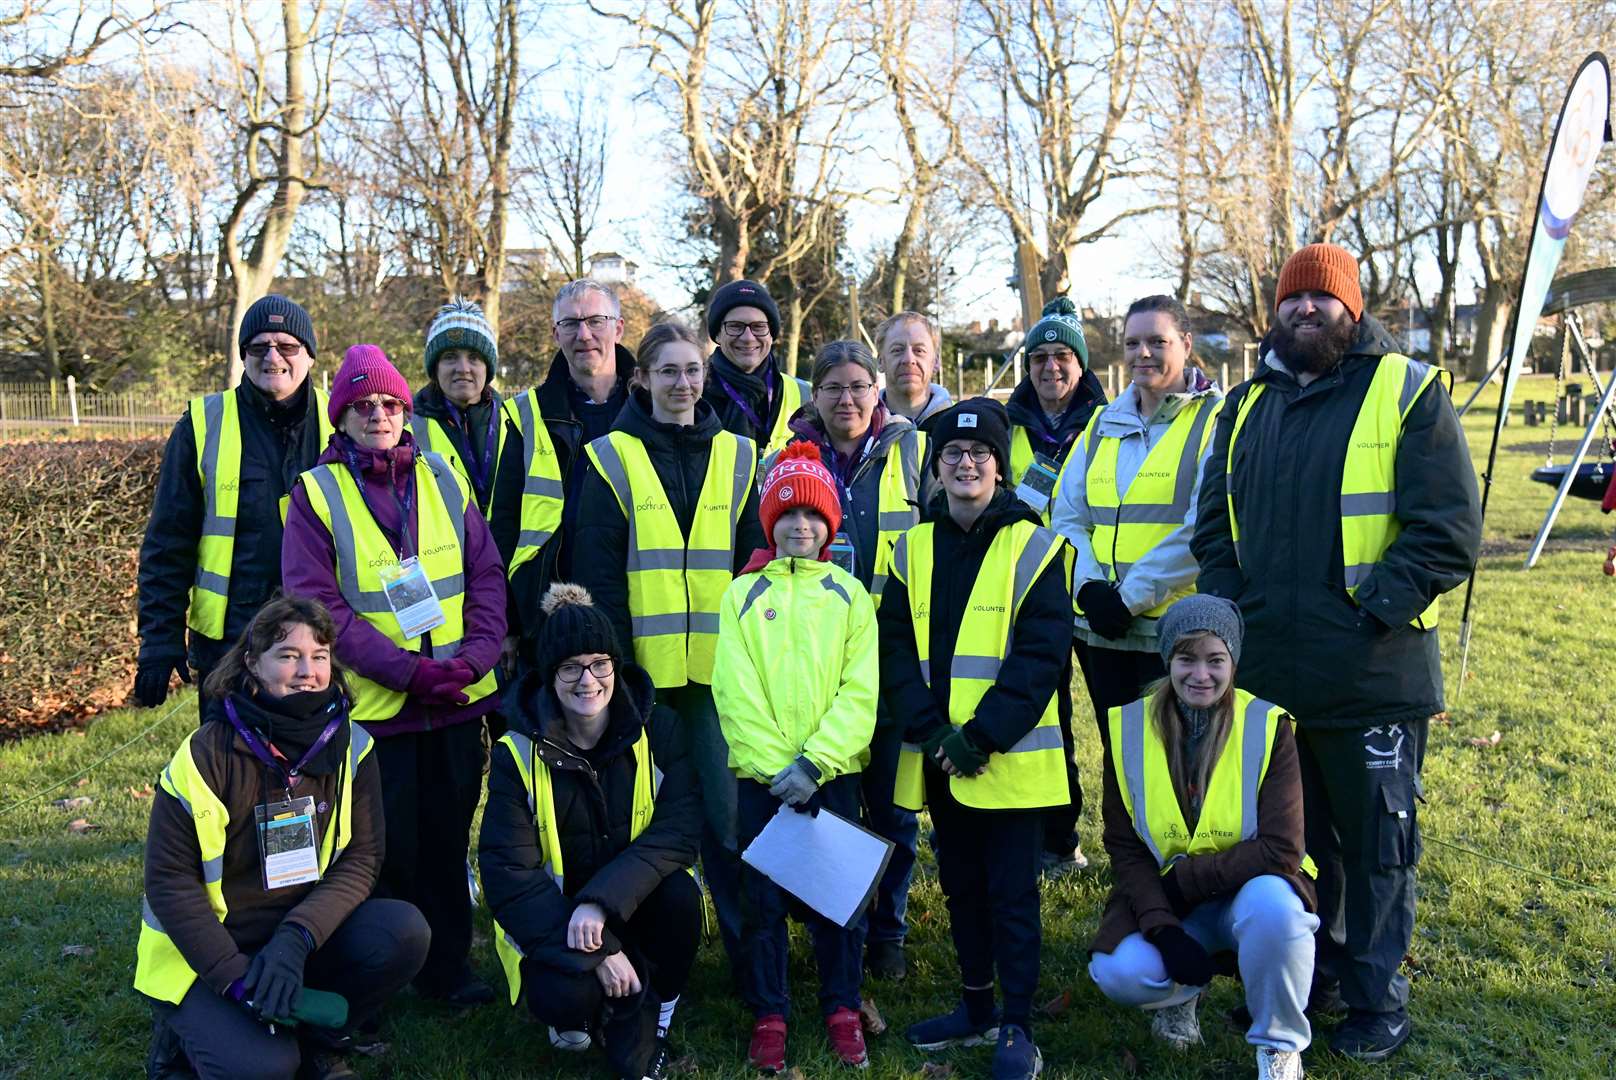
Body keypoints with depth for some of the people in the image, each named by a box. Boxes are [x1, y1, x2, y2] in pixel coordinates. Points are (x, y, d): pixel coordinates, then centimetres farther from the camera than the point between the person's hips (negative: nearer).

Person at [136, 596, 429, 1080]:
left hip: (306, 938, 4)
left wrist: (297, 938, -23)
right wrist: (235, 976, -22)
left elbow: (361, 858, -7)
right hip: (209, 953, -4)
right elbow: (170, 879, -14)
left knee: (404, 932, -22)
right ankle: (185, 1032, 8)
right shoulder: (207, 754, -16)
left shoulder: (350, 745, -6)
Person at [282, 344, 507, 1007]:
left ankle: (447, 964, 27)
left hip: (460, 700, 3)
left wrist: (476, 654, -11)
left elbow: (487, 573, 6)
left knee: (449, 835, 12)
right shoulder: (317, 494, -3)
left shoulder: (442, 479, 7)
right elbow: (318, 604, -10)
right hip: (374, 704, -3)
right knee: (392, 846, 4)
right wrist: (409, 670, -17)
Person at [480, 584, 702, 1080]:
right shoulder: (517, 754, -12)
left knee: (679, 893, -30)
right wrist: (597, 952, -26)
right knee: (566, 997, -32)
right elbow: (508, 875, -16)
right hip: (549, 922, -2)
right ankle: (581, 1009, 6)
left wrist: (602, 901, -33)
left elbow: (679, 829, -18)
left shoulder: (655, 731, -8)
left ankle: (644, 1031, -5)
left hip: (632, 907, 2)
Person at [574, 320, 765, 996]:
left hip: (718, 663, 2)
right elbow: (599, 572, -1)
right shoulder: (613, 458, 2)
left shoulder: (735, 457, 10)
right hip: (645, 664, -1)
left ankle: (748, 955, 15)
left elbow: (754, 560, 11)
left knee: (727, 809, 3)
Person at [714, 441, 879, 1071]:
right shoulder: (742, 594, 5)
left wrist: (813, 763, -14)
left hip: (832, 772, 0)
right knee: (762, 898, 5)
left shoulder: (849, 594, 5)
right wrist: (774, 766, -13)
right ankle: (768, 1015, 19)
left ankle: (842, 1008, 22)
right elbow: (733, 691, -3)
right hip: (759, 775, 0)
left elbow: (861, 691, -3)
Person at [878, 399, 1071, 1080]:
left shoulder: (1033, 547, -5)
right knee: (960, 884, 16)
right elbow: (896, 648, 3)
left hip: (1010, 760, -4)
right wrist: (934, 732, -10)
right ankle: (976, 1008, 31)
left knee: (1011, 892, 3)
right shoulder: (912, 548, 7)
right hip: (939, 760, 4)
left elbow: (1041, 656, -11)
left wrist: (981, 738, -17)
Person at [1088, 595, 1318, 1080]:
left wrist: (1183, 881, -19)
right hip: (1163, 898, 2)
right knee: (1119, 974, -26)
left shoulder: (1268, 727, -12)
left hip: (1248, 890, -1)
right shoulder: (1129, 727, -7)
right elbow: (1124, 846, -4)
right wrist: (1162, 926, -18)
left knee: (1271, 905, -36)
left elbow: (1281, 850, -16)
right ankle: (1181, 993, 13)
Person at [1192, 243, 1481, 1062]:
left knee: (1375, 844, 8)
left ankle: (1376, 1002, 24)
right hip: (1266, 675, 5)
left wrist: (1375, 608, -16)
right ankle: (1306, 979, 34)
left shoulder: (1408, 393, -4)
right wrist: (1231, 607, 4)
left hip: (1371, 677, -5)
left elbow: (1448, 528, -10)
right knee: (1290, 835, 17)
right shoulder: (1248, 406, 13)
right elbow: (1214, 525, 17)